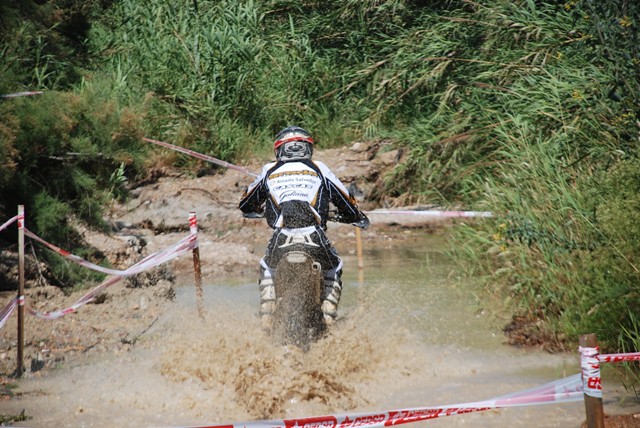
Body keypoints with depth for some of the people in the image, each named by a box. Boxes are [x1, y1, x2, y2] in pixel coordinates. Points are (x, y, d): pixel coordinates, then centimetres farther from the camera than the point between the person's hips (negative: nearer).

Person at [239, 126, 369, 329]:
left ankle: (267, 313, 12)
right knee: (333, 270, 26)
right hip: (315, 236, -1)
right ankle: (329, 315, 7)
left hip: (281, 237, 1)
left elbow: (246, 205, 30)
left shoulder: (269, 171, 18)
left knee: (267, 269, 30)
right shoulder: (319, 169, 15)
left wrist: (262, 211, 52)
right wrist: (358, 217, 39)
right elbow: (347, 203, 17)